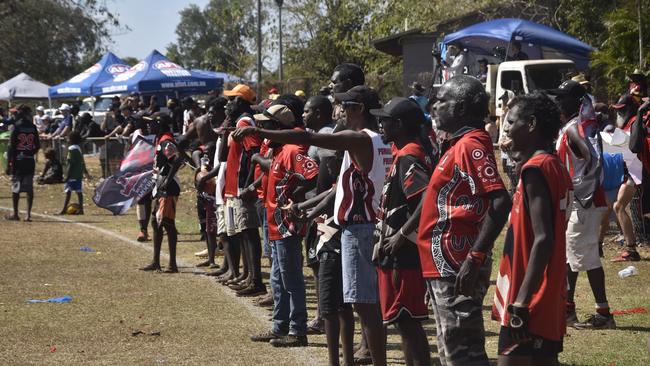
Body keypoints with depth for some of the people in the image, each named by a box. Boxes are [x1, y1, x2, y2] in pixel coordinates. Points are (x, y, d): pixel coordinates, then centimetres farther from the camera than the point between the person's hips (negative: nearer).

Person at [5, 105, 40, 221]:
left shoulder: (16, 126, -9)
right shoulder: (32, 127, 4)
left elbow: (11, 147, -11)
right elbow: (38, 146, 7)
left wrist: (8, 164, -9)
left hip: (17, 161, -4)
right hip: (30, 162, 4)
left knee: (15, 188, 5)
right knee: (29, 187, 5)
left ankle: (15, 214, 9)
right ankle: (28, 214, 1)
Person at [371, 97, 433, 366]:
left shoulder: (408, 158, -16)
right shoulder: (412, 154, 14)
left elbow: (428, 199, -28)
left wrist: (401, 235, -23)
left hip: (403, 253, -10)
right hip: (401, 253, 10)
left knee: (406, 321, -6)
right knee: (408, 322, 14)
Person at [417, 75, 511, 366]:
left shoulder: (472, 145, -15)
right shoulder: (458, 145, 15)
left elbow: (500, 202, -25)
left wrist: (475, 258, -27)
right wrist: (404, 233, 26)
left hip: (458, 270, -10)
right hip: (447, 266, 10)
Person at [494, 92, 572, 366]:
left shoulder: (535, 170, -15)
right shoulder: (555, 167, 13)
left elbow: (543, 240, -22)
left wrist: (520, 303, -24)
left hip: (530, 303, -10)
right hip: (549, 301, 10)